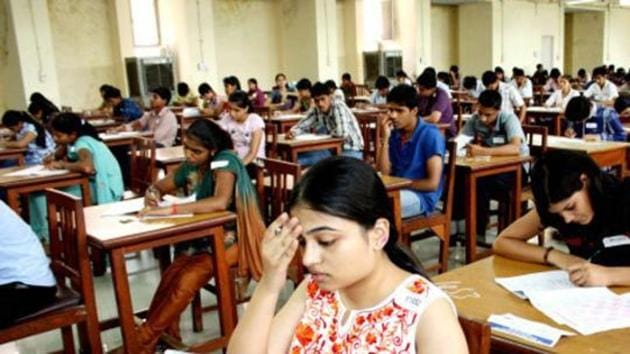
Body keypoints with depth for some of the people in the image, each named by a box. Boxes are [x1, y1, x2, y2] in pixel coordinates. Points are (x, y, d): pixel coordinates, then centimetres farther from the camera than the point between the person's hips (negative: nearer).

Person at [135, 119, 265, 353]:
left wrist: (170, 210, -38)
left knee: (188, 279, -27)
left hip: (232, 237, -7)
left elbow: (220, 202, -35)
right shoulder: (190, 166, 4)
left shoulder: (225, 161, -18)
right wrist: (153, 193, -9)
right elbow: (160, 186, 17)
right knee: (171, 275, -22)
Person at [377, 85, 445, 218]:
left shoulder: (430, 135, -11)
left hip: (421, 196, -6)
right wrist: (385, 139, -7)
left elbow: (432, 183, -14)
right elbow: (384, 174, -1)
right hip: (397, 191, 6)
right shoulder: (394, 133, 6)